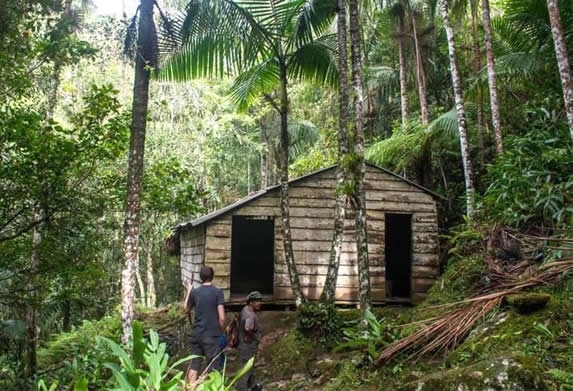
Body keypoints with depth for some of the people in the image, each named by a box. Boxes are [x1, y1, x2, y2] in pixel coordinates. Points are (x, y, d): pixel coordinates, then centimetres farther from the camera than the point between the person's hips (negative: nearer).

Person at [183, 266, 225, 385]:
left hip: (196, 334, 4)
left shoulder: (194, 292, 2)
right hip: (212, 335, -4)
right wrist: (221, 331, 4)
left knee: (193, 367, 10)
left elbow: (185, 309, 19)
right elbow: (222, 318, -12)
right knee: (213, 369, 4)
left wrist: (188, 292, 29)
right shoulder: (217, 292, -9)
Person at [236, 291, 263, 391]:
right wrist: (249, 337, -27)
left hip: (246, 346, 10)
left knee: (250, 368, 27)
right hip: (248, 347, -10)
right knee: (246, 370, 5)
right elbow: (248, 328, -49)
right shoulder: (250, 315, -29)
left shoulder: (245, 309, 2)